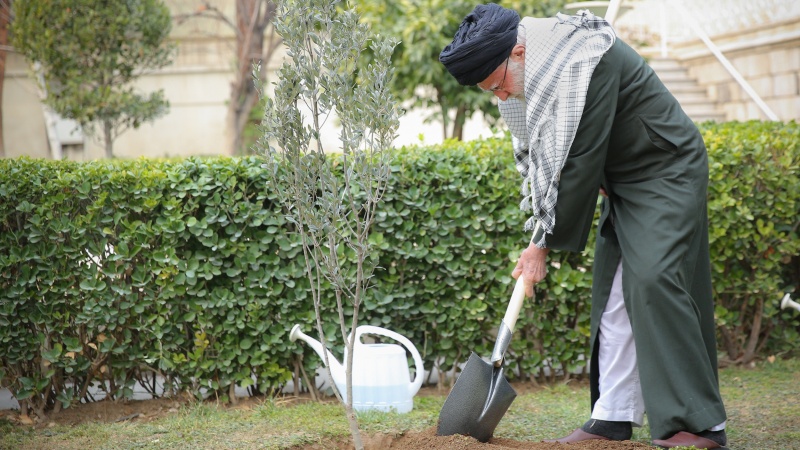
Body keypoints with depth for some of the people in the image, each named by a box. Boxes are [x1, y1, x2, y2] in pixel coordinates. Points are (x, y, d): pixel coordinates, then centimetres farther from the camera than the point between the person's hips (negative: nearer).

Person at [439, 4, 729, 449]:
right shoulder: (533, 71, 0)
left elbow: (578, 163, -27)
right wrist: (541, 230, 1)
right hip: (622, 180, 9)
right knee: (613, 292, 4)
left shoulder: (585, 62, -29)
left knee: (654, 279, -19)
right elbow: (537, 152, 11)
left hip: (666, 172, -9)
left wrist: (545, 243, -20)